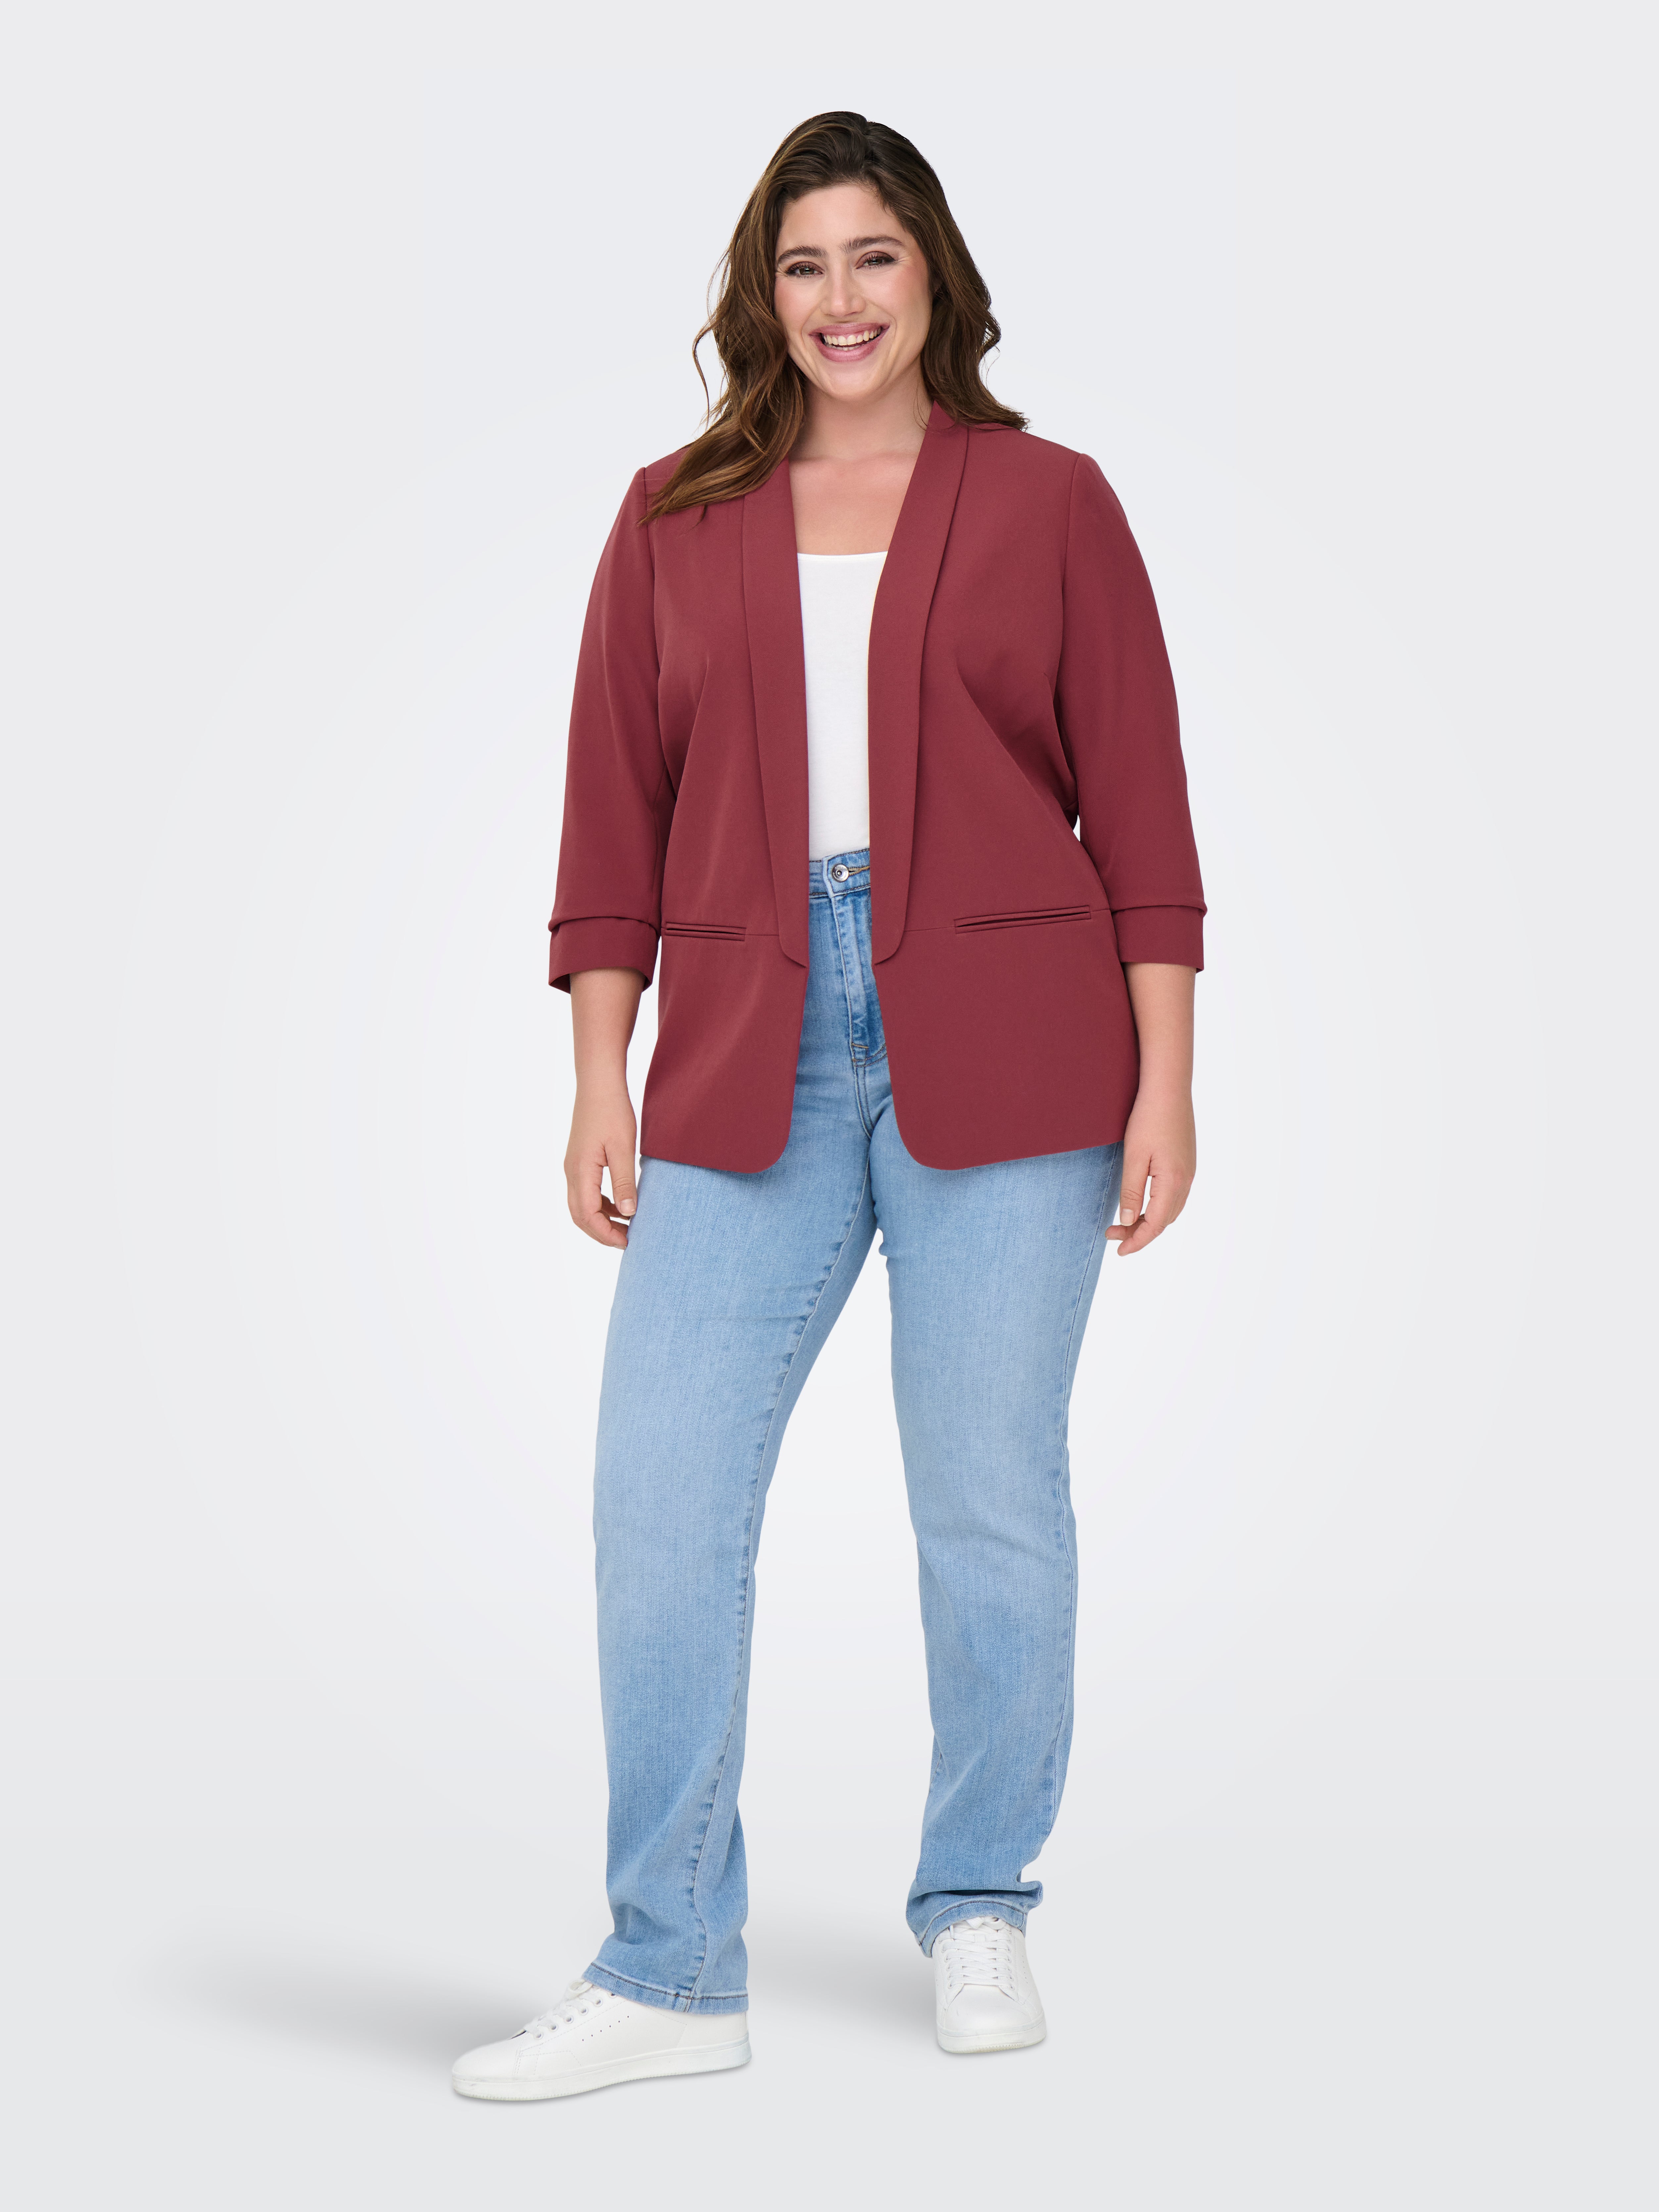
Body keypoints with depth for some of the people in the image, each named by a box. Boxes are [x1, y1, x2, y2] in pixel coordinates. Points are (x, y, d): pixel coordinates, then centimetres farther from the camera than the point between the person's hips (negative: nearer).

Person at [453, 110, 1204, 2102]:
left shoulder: (1048, 503, 5)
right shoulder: (674, 520, 10)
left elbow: (1139, 811, 3)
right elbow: (616, 817, 8)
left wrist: (1163, 1083, -3)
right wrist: (602, 1081, 2)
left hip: (1003, 1057, -1)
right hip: (749, 1059, 2)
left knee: (989, 1494, 5)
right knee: (657, 1496, -3)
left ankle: (978, 1914, 25)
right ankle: (670, 1975, 9)